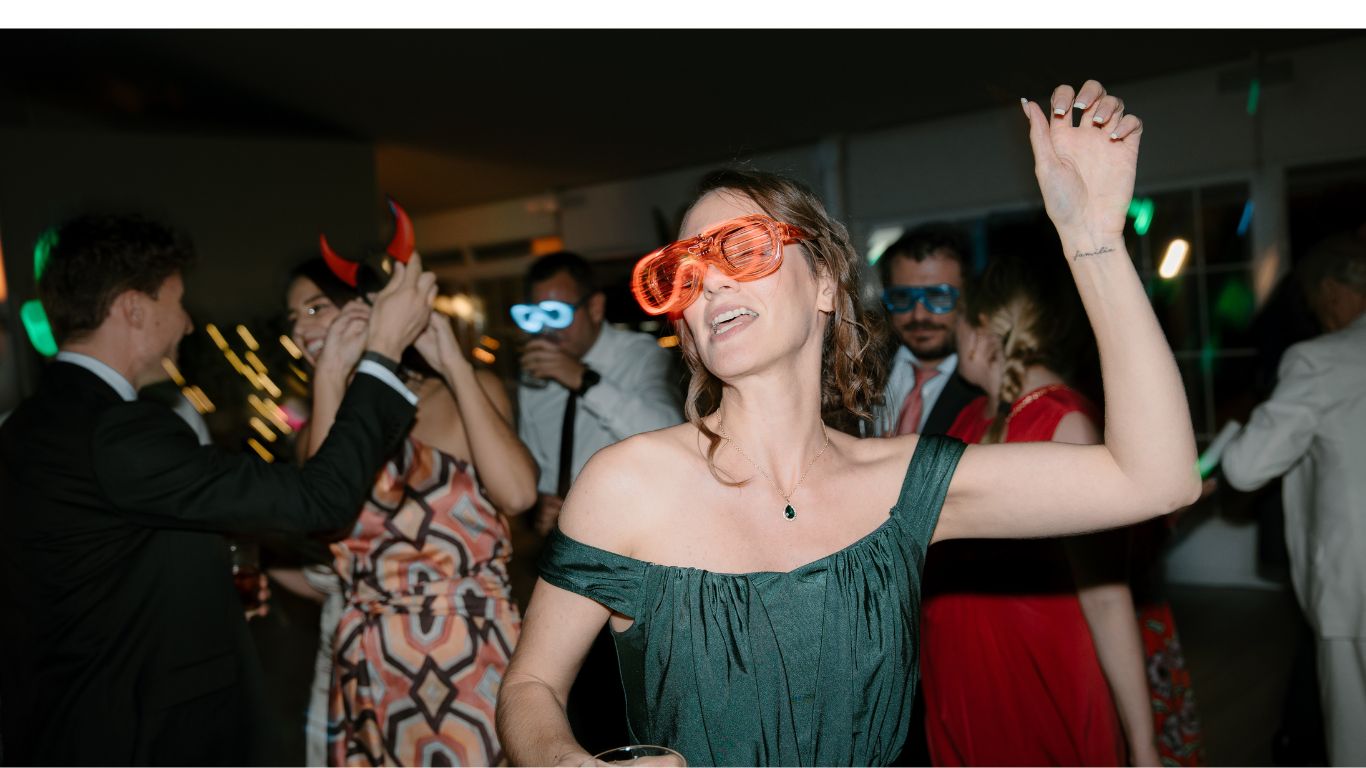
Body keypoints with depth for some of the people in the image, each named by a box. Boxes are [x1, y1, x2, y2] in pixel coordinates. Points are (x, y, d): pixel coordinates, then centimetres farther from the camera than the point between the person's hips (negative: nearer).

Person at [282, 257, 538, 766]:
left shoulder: (469, 390, 0)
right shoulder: (321, 424, 8)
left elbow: (517, 493, -17)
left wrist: (455, 366, -13)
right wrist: (329, 382, -10)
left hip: (475, 658, -2)